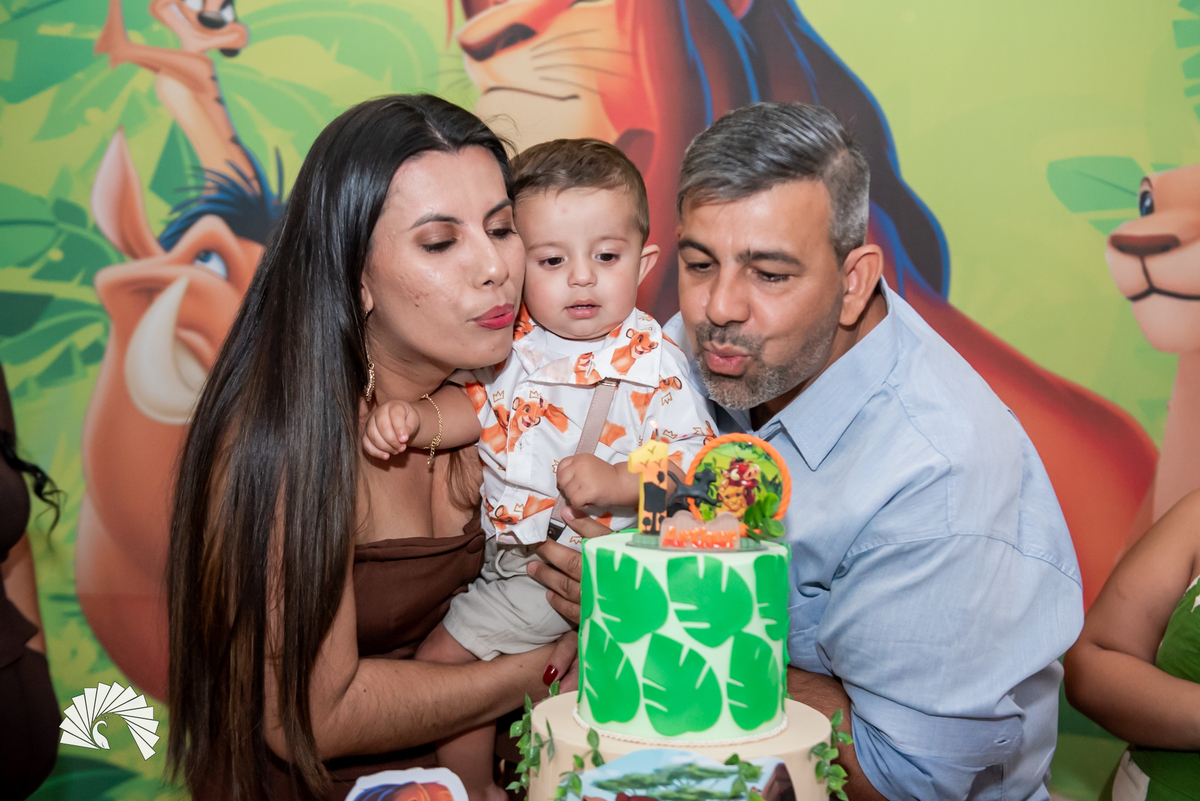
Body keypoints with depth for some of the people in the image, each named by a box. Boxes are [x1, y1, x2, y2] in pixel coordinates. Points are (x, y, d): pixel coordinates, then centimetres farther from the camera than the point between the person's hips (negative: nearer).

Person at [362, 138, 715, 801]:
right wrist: (411, 418, -11)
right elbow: (473, 404, 9)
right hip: (517, 570, 6)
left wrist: (617, 483, -29)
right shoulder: (508, 344, -4)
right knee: (439, 663, 16)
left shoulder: (656, 365, -17)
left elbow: (694, 464, -15)